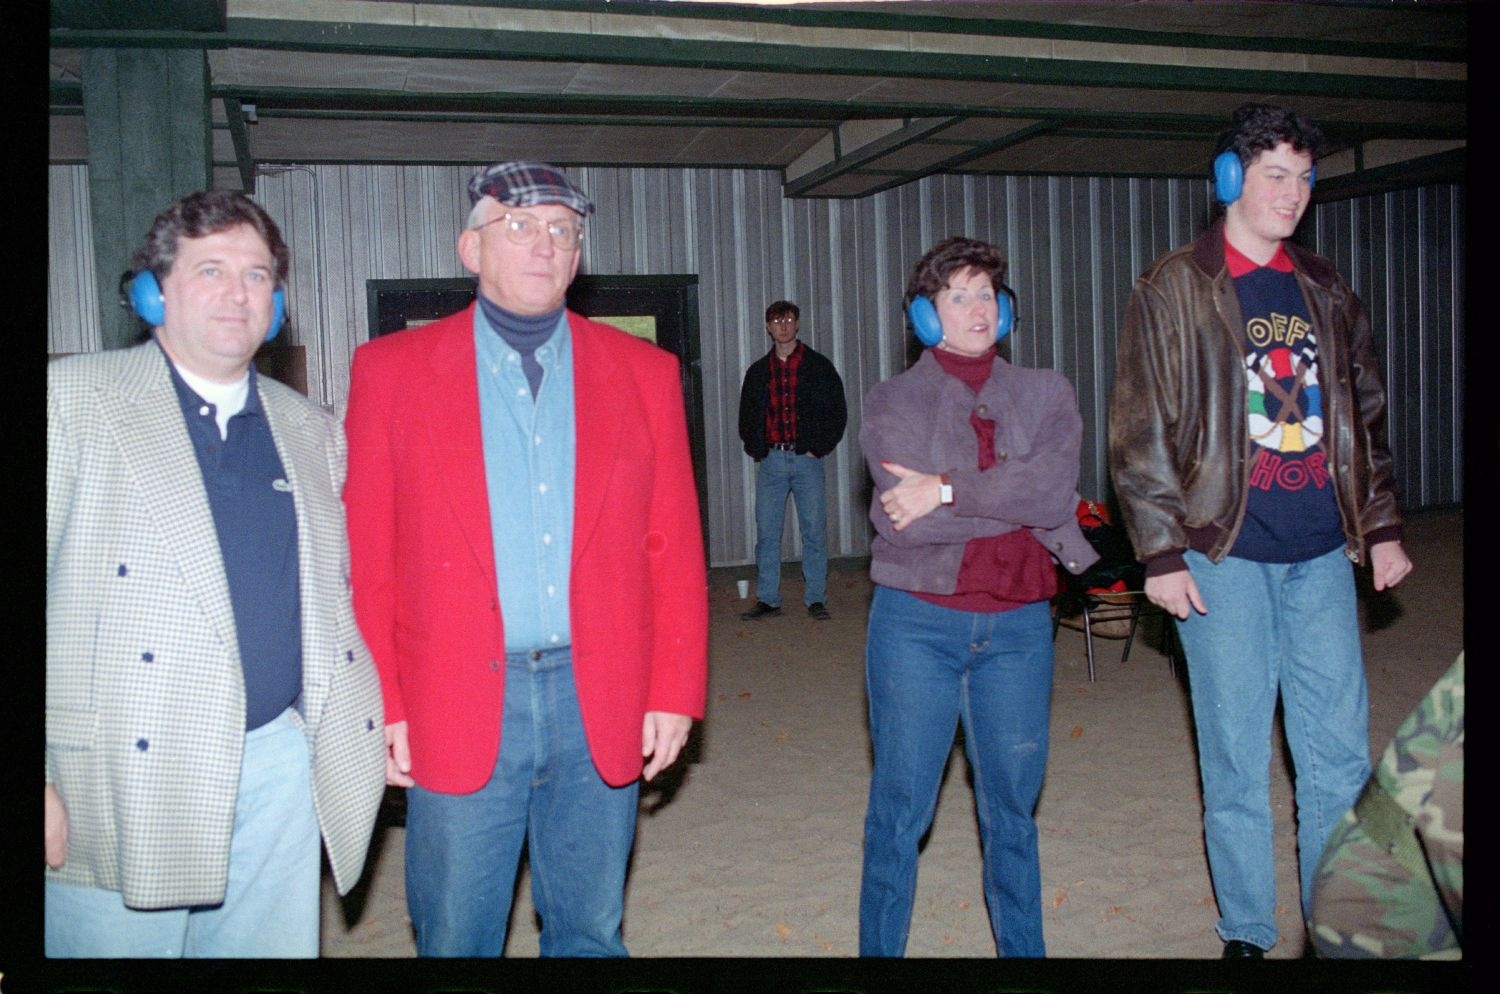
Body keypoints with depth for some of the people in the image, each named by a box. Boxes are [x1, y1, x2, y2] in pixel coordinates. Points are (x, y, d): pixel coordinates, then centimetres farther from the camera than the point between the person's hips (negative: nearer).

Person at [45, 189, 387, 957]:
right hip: (123, 779, -3)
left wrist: (372, 723, 7)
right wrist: (39, 779, -11)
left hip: (278, 771, 4)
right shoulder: (72, 399, 0)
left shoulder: (311, 430, 13)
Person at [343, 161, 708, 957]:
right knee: (454, 940, 12)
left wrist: (674, 693, 0)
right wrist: (380, 709, -4)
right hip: (456, 710, -1)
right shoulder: (391, 370, 1)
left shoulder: (645, 373, 6)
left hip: (603, 708, 2)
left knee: (590, 934, 16)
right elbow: (364, 557, 0)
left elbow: (675, 548, 5)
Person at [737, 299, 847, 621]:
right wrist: (755, 448, 6)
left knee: (814, 531, 0)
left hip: (806, 459, -2)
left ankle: (816, 598, 8)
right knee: (766, 533, 2)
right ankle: (768, 600, 9)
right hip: (771, 461, 2)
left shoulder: (818, 366, 5)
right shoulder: (758, 371, 13)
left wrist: (818, 448, -4)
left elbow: (837, 412, 3)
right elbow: (747, 416, 20)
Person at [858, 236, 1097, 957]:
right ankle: (880, 946, 21)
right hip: (918, 622, -2)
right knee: (901, 809, 6)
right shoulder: (891, 403, 0)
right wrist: (1019, 504, -9)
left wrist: (947, 491, -17)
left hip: (1018, 626, 3)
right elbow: (901, 521, -14)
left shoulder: (1045, 395, 8)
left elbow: (1057, 485, -12)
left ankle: (1023, 947, 30)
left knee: (1012, 807, 14)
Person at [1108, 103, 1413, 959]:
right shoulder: (1173, 291, -2)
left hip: (1321, 553, 4)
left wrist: (1383, 526, 13)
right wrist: (1162, 553, -10)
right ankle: (1247, 934, 20)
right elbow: (1141, 435, -6)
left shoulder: (1326, 291, 13)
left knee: (1340, 754, 8)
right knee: (1237, 758, 5)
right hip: (1225, 556, -4)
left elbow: (1366, 417, 19)